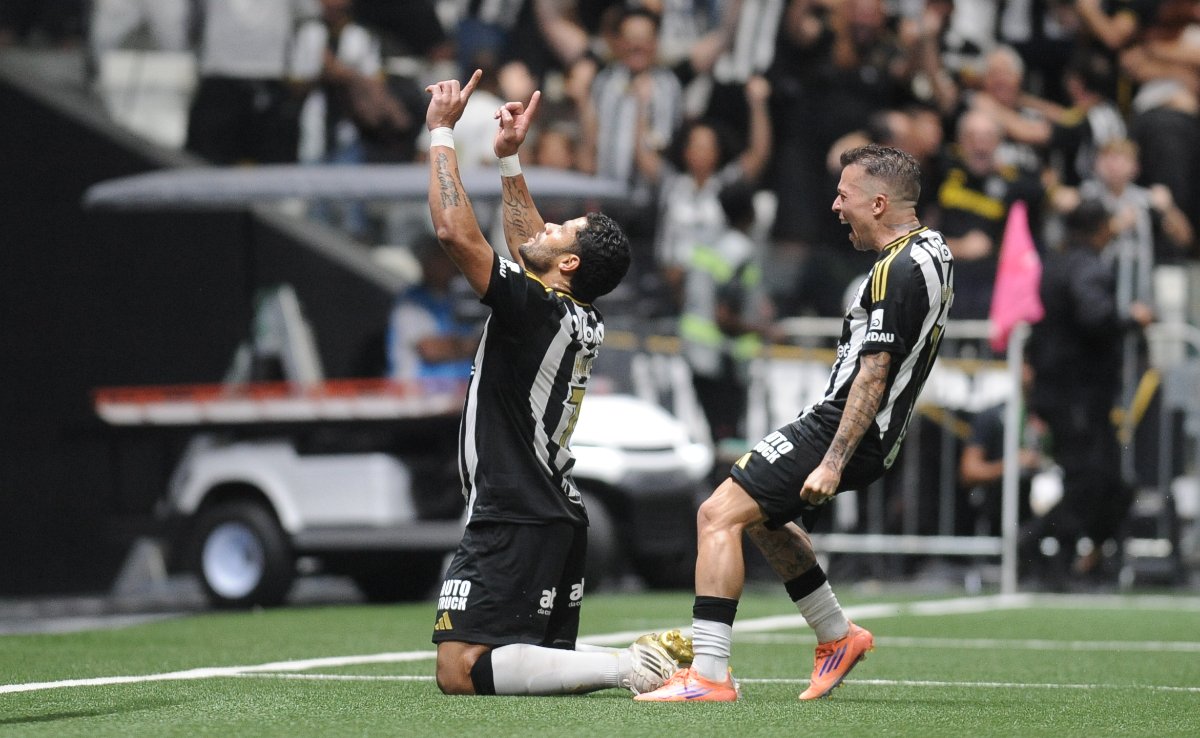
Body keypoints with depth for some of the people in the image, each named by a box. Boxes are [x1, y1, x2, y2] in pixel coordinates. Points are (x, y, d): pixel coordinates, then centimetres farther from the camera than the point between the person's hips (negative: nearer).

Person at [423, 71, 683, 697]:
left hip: (513, 522, -9)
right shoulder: (583, 321, 10)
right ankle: (666, 659, 1)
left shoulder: (537, 311, -15)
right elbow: (527, 246, 29)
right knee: (545, 656, 17)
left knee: (461, 672, -15)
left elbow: (455, 230, -19)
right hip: (558, 517, 9)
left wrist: (441, 131, -11)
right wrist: (509, 158, 27)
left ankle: (624, 667, -22)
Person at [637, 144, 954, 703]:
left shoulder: (898, 270, -19)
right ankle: (837, 637, 33)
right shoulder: (932, 249, 13)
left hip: (842, 428, -11)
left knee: (718, 514, -14)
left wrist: (833, 462, -25)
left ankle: (709, 675, -19)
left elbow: (873, 374, -24)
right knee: (761, 512, 29)